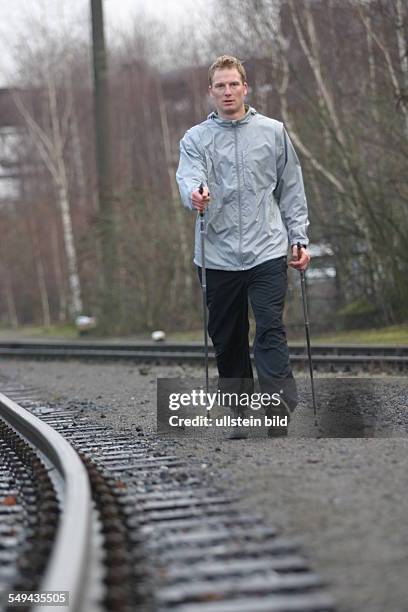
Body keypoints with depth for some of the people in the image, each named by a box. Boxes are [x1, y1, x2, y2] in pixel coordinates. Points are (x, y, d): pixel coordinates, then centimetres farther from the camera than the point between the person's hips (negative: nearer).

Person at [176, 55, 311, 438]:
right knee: (226, 340, 9)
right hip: (217, 257, 2)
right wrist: (194, 194, -35)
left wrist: (299, 239, 4)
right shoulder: (195, 139, 6)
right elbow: (188, 177, -12)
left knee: (270, 333, -13)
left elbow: (291, 191, 11)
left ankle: (283, 418, -18)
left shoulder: (273, 132, 7)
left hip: (267, 252, -1)